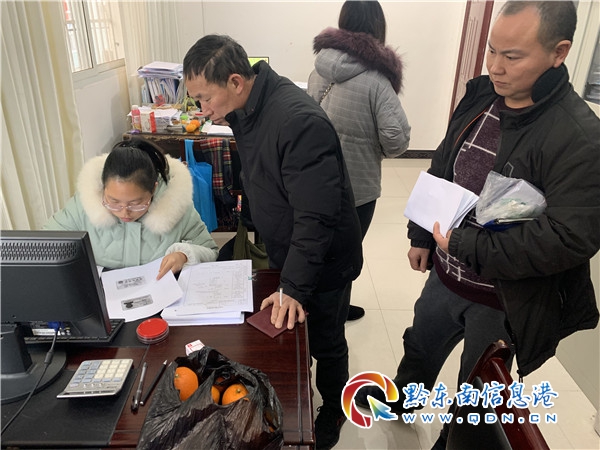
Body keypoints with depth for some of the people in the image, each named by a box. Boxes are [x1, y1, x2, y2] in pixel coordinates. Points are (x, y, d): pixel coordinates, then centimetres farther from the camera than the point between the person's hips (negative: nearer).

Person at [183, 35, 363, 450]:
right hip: (285, 252, 8)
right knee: (284, 333, 25)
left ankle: (333, 410, 43)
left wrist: (294, 285, -30)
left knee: (324, 343, 15)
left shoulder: (300, 121, -32)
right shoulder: (247, 109, -3)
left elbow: (316, 217, -32)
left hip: (322, 262, -8)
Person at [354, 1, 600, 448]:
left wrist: (465, 245, -27)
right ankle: (402, 397, 60)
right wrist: (421, 236, 11)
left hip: (506, 302, -6)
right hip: (446, 276, 6)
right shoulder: (480, 98, -3)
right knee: (420, 346, 30)